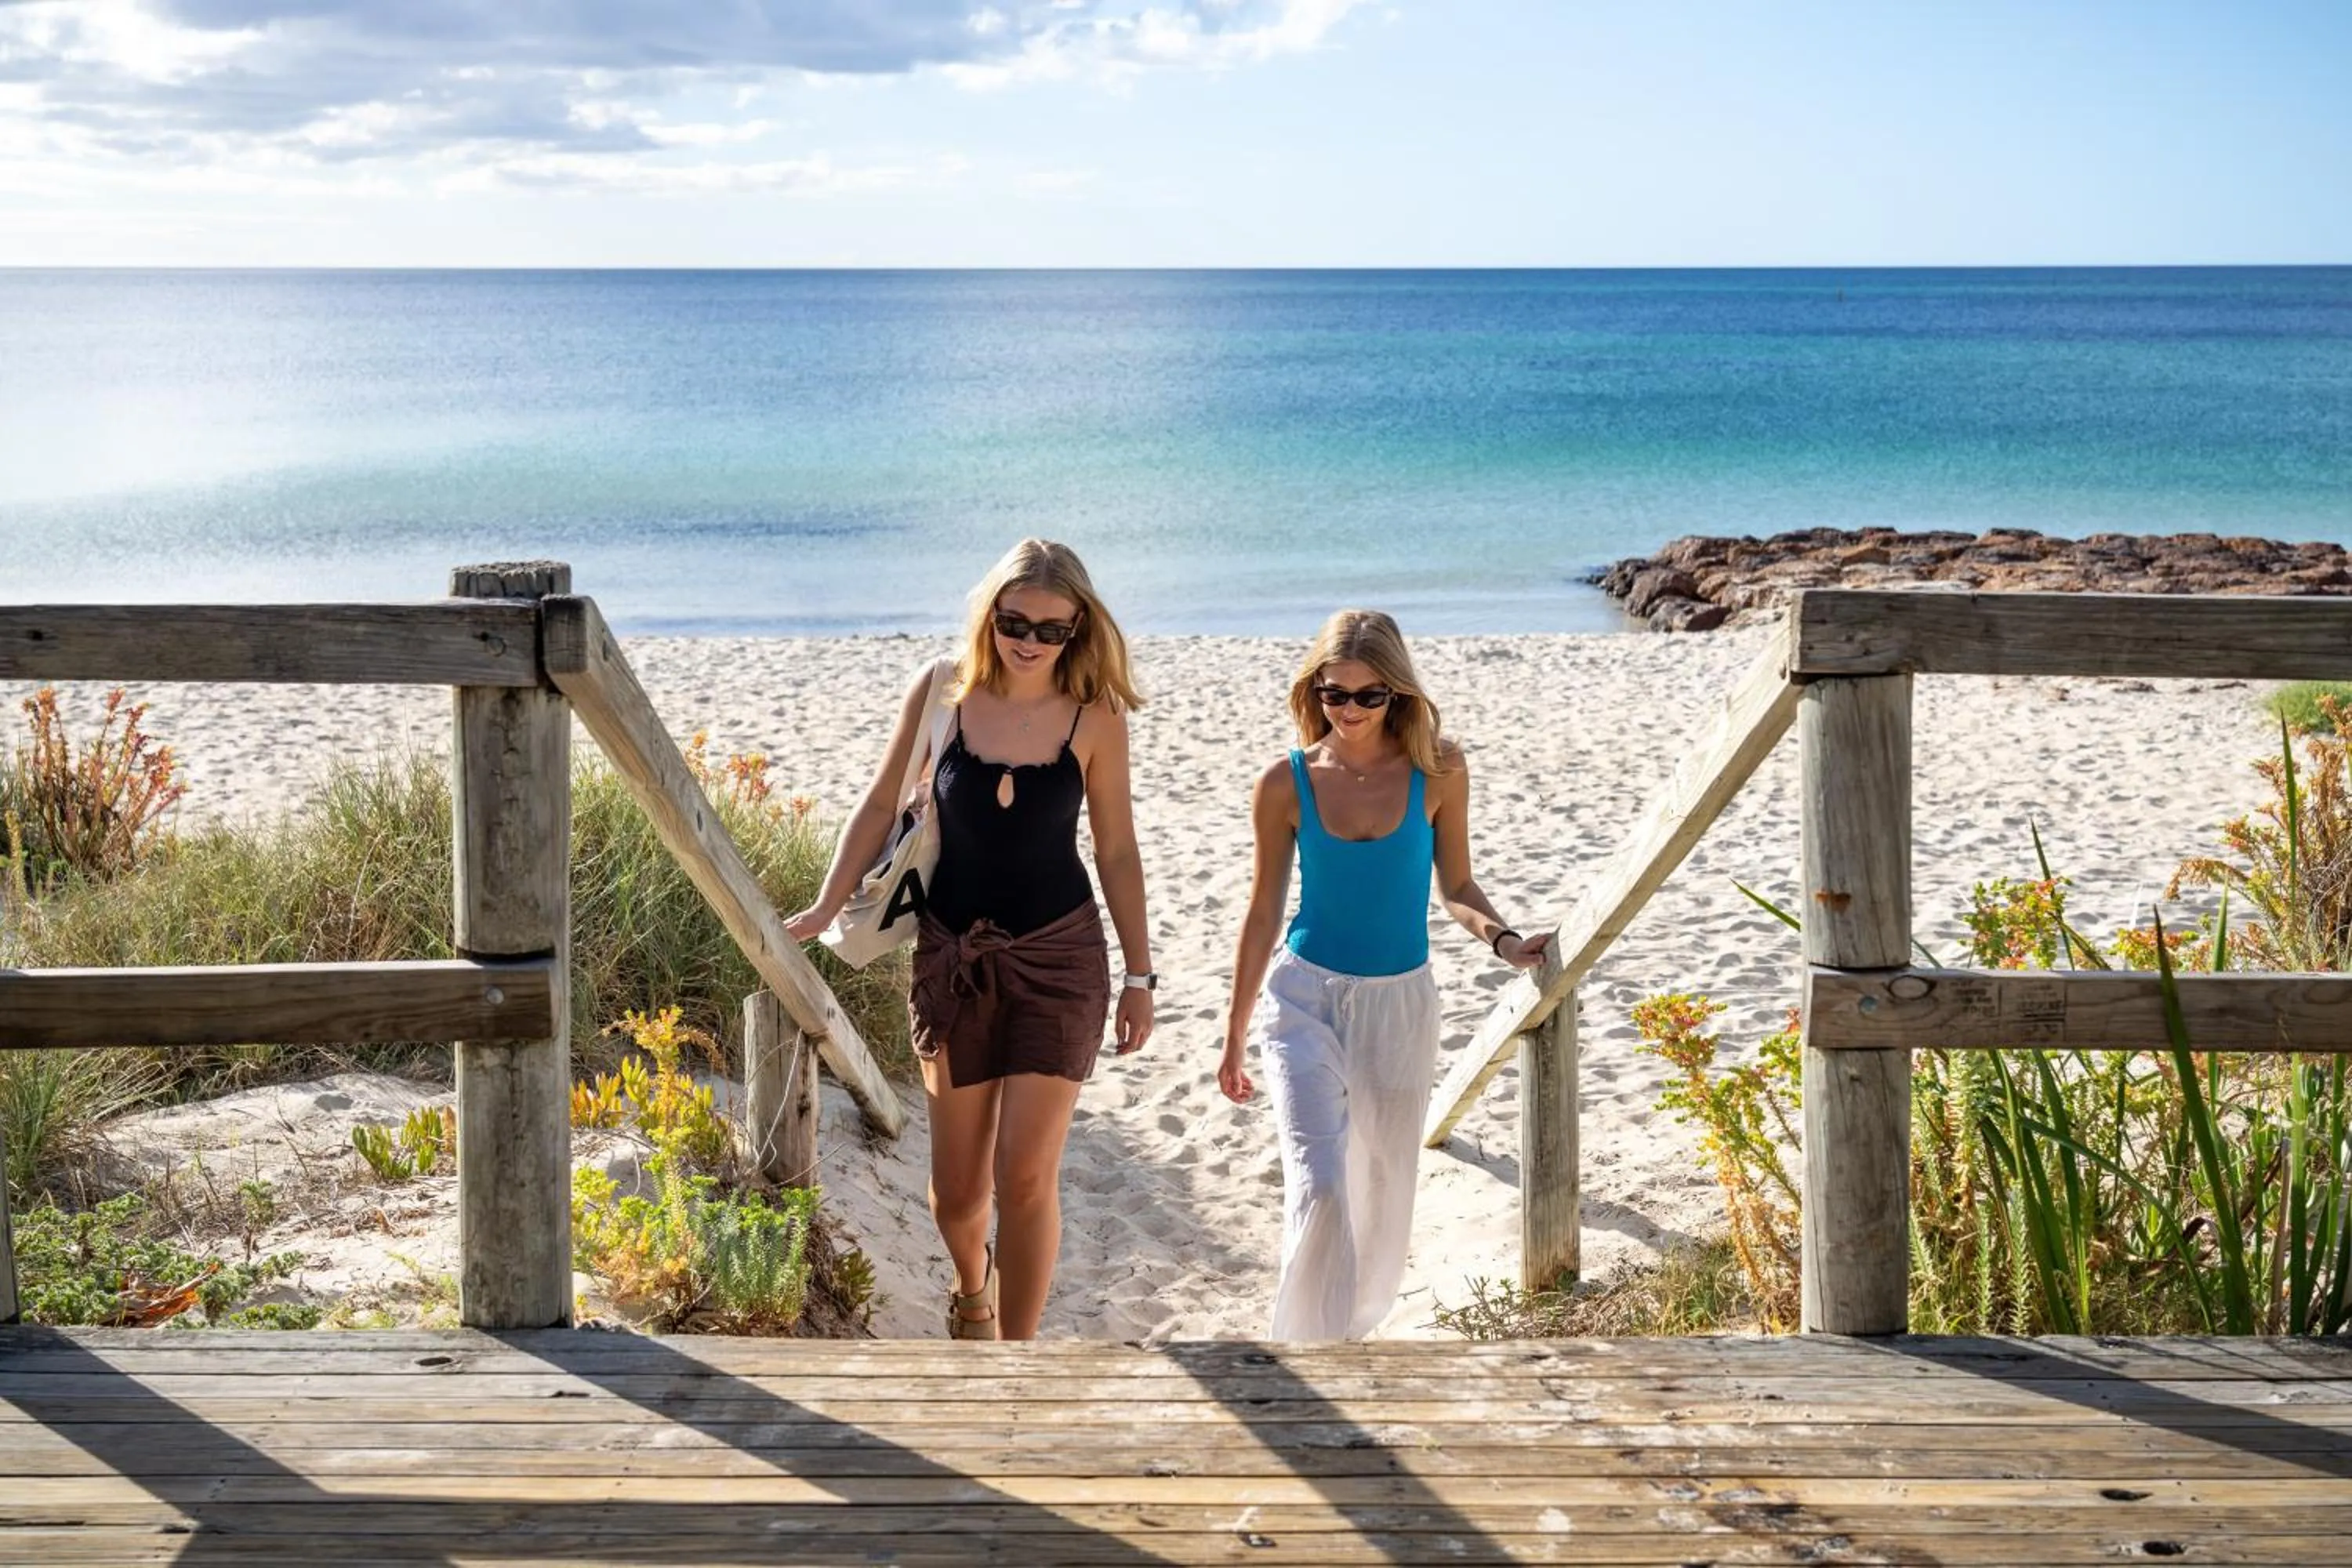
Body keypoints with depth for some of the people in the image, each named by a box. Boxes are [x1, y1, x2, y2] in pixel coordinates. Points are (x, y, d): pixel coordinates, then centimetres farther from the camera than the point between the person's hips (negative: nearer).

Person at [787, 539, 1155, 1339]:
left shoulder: (1094, 717, -7)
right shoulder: (941, 694, -6)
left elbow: (1116, 851, 1)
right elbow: (882, 806, 5)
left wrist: (1139, 975, 3)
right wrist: (826, 906, -1)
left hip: (1058, 957, -1)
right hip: (952, 957, 2)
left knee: (1025, 1176, -10)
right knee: (956, 1189, 10)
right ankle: (972, 1286, 44)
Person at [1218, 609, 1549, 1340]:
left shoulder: (1438, 771, -5)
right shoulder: (1286, 785, -6)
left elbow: (1455, 885, 6)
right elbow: (1265, 909, 3)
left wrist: (1503, 939, -16)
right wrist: (1236, 1034, 8)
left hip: (1399, 1004, 2)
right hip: (1305, 997, -2)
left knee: (1383, 1192, 14)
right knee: (1318, 1185, -18)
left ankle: (1353, 1326, 36)